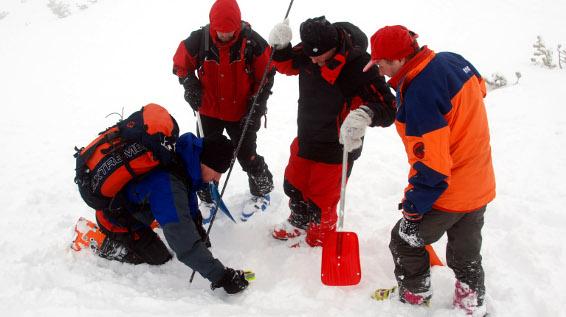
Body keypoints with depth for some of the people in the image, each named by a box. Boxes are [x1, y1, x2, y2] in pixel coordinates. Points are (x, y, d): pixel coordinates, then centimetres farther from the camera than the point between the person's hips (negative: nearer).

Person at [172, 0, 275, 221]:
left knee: (247, 157, 8)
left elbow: (266, 76, -8)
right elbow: (181, 64, 4)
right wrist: (191, 87, -11)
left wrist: (256, 109, -11)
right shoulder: (198, 40, -15)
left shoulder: (253, 42, -19)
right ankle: (207, 199, 32)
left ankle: (263, 191, 36)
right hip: (209, 111, 2)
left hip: (242, 113, -2)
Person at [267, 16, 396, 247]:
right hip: (305, 137, 6)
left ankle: (321, 236, 40)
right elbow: (287, 65, 10)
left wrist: (367, 113, -50)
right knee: (294, 185, 24)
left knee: (322, 197, 9)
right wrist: (280, 47, -12)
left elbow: (387, 108, -27)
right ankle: (299, 223, 53)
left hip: (336, 146, -6)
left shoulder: (359, 66, -28)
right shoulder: (309, 51, -11)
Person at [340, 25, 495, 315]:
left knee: (405, 241, 15)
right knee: (466, 253, 26)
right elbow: (480, 89, 17)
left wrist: (413, 210, -19)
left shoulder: (417, 93, -31)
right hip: (480, 187, 8)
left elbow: (430, 164, -30)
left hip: (447, 193, -8)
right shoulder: (453, 60, -5)